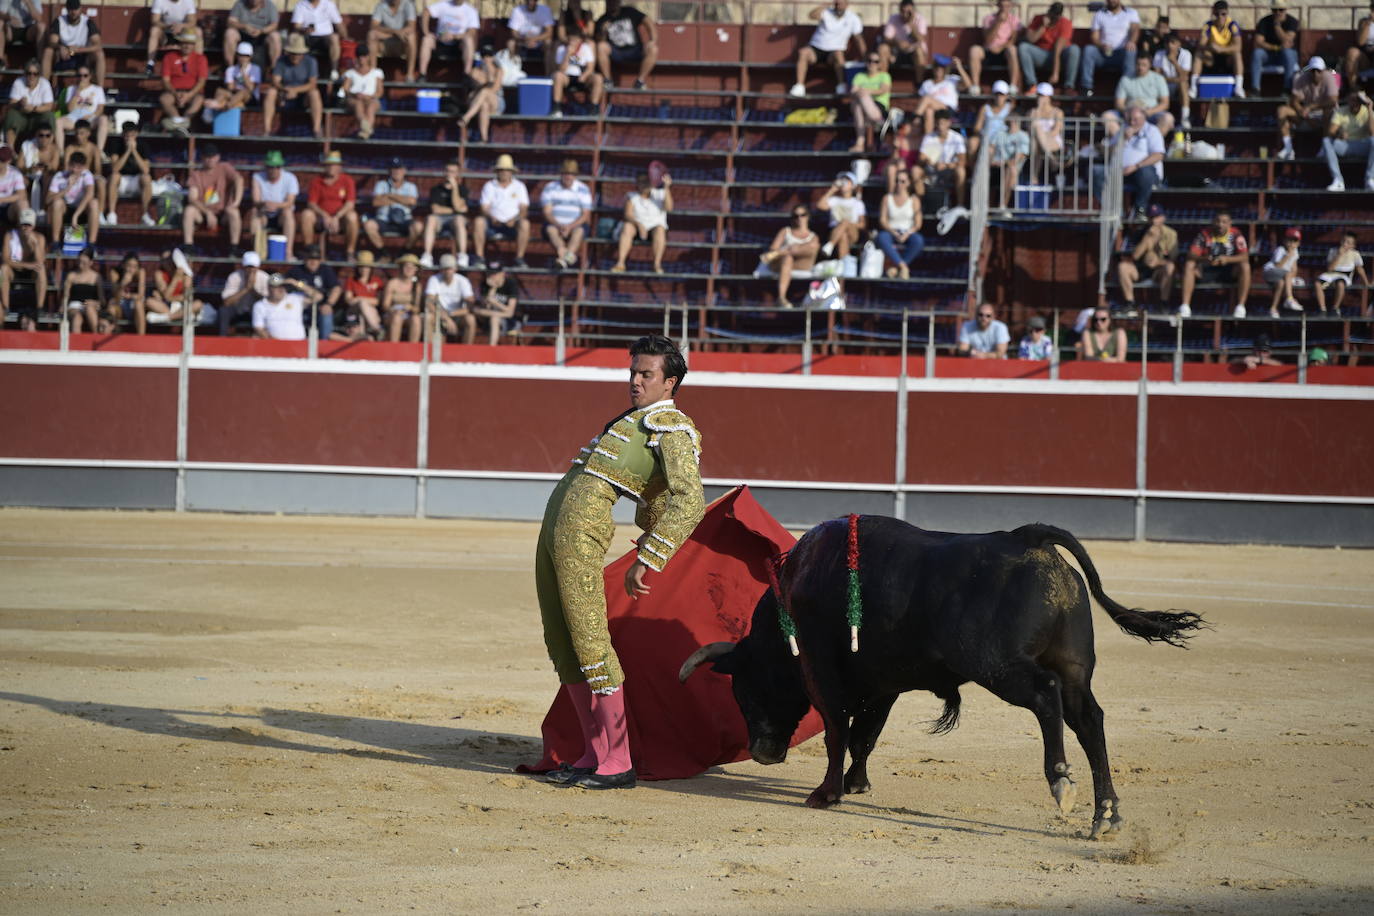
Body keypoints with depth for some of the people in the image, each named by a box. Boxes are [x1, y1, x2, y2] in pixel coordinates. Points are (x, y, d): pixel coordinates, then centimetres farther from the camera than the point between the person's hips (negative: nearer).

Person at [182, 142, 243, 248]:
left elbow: (239, 179, -17)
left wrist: (236, 202, -33)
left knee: (233, 212, -33)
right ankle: (187, 248, -32)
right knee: (189, 210, -29)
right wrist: (208, 212, -25)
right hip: (203, 213, 1)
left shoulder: (224, 168, 2)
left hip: (222, 213, -1)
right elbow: (192, 198, -9)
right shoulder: (197, 175, 4)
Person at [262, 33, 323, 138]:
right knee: (270, 92, -26)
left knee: (314, 93, -33)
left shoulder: (310, 62, -5)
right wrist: (285, 89, -33)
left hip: (304, 99, -2)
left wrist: (295, 90, -29)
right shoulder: (281, 62, 0)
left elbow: (313, 84, -14)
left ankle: (318, 130, -40)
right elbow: (275, 82, -10)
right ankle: (266, 130, -32)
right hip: (284, 99, 2)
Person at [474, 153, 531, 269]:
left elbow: (523, 209, 2)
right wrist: (492, 218, -20)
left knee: (525, 223, -33)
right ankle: (479, 257, -28)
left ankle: (519, 258, -27)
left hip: (512, 224, 0)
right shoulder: (489, 186, 11)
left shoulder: (519, 186, 10)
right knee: (478, 221, -31)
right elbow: (484, 208, 2)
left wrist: (514, 219, -20)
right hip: (493, 223, 1)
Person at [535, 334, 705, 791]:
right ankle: (594, 755, 12)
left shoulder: (673, 428, -4)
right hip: (555, 528, 10)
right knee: (561, 644, 8)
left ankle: (617, 764, -10)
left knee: (588, 639, -12)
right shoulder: (634, 419, 26)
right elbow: (655, 509, 34)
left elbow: (689, 502, -17)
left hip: (584, 528, -10)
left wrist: (647, 562, -21)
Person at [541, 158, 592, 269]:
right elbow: (547, 212, -4)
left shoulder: (583, 189, 3)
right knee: (550, 229, -33)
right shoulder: (550, 188, 4)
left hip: (576, 225, 0)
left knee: (579, 231, -34)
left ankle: (562, 259, -58)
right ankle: (569, 256, -59)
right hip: (555, 223, 0)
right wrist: (559, 225, -23)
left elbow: (586, 215, -3)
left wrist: (569, 227, -20)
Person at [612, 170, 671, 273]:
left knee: (660, 229, -35)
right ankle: (620, 263, -39)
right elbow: (628, 215, -13)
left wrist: (667, 188, -32)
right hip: (637, 227, 1)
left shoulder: (660, 194, -2)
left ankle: (657, 264, -36)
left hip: (654, 228, -1)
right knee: (627, 227, -31)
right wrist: (639, 224, -34)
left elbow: (669, 208, -21)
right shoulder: (632, 197, 1)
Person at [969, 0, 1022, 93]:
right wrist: (999, 22, -17)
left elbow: (1012, 41, -4)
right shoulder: (989, 18, 3)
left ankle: (1014, 87, -35)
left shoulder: (1014, 19, 3)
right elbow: (988, 40, -10)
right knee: (974, 50, -30)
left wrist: (1002, 47, -21)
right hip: (989, 52, 1)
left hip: (1005, 54, -1)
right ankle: (975, 85, -27)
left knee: (1012, 49, -36)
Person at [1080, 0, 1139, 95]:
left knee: (1130, 52, -35)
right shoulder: (1099, 14, 16)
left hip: (1121, 55, -2)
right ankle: (1086, 87, -33)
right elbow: (1095, 38, 6)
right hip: (1103, 53, 2)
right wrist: (1102, 46, -19)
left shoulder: (1131, 13, 13)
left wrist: (1131, 41, -31)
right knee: (1088, 49, -29)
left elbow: (1135, 30, -6)